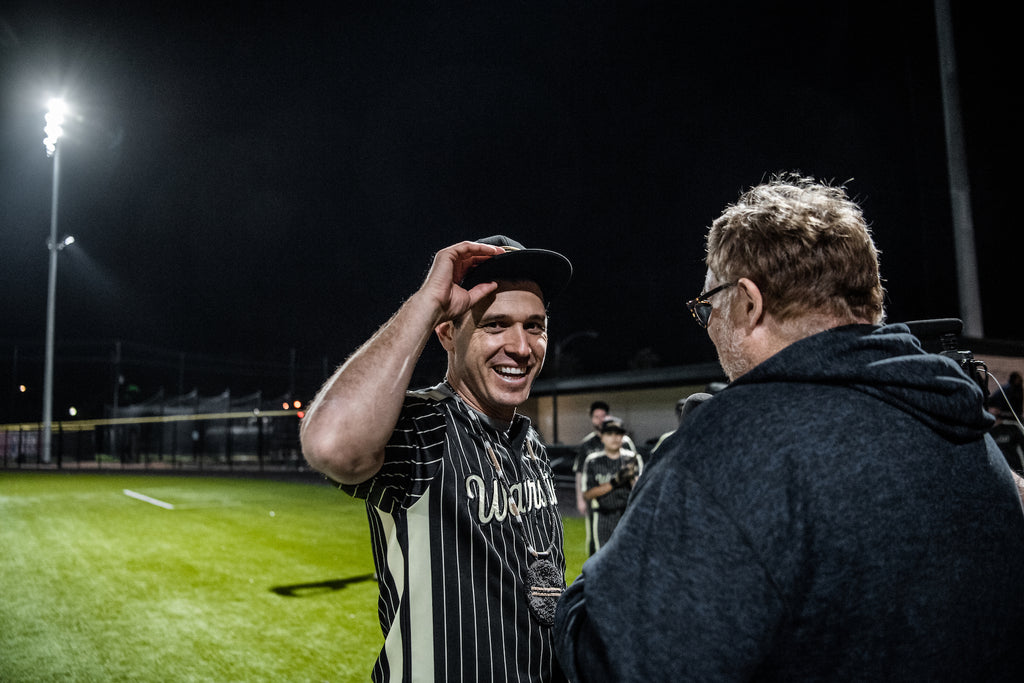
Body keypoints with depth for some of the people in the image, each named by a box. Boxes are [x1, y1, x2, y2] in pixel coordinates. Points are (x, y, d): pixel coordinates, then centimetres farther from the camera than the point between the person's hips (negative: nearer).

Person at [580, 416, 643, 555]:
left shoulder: (633, 458, 4)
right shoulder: (593, 461, -1)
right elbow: (588, 494, -6)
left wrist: (632, 477, -21)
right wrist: (614, 483, -15)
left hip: (627, 517, 2)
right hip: (602, 519, -2)